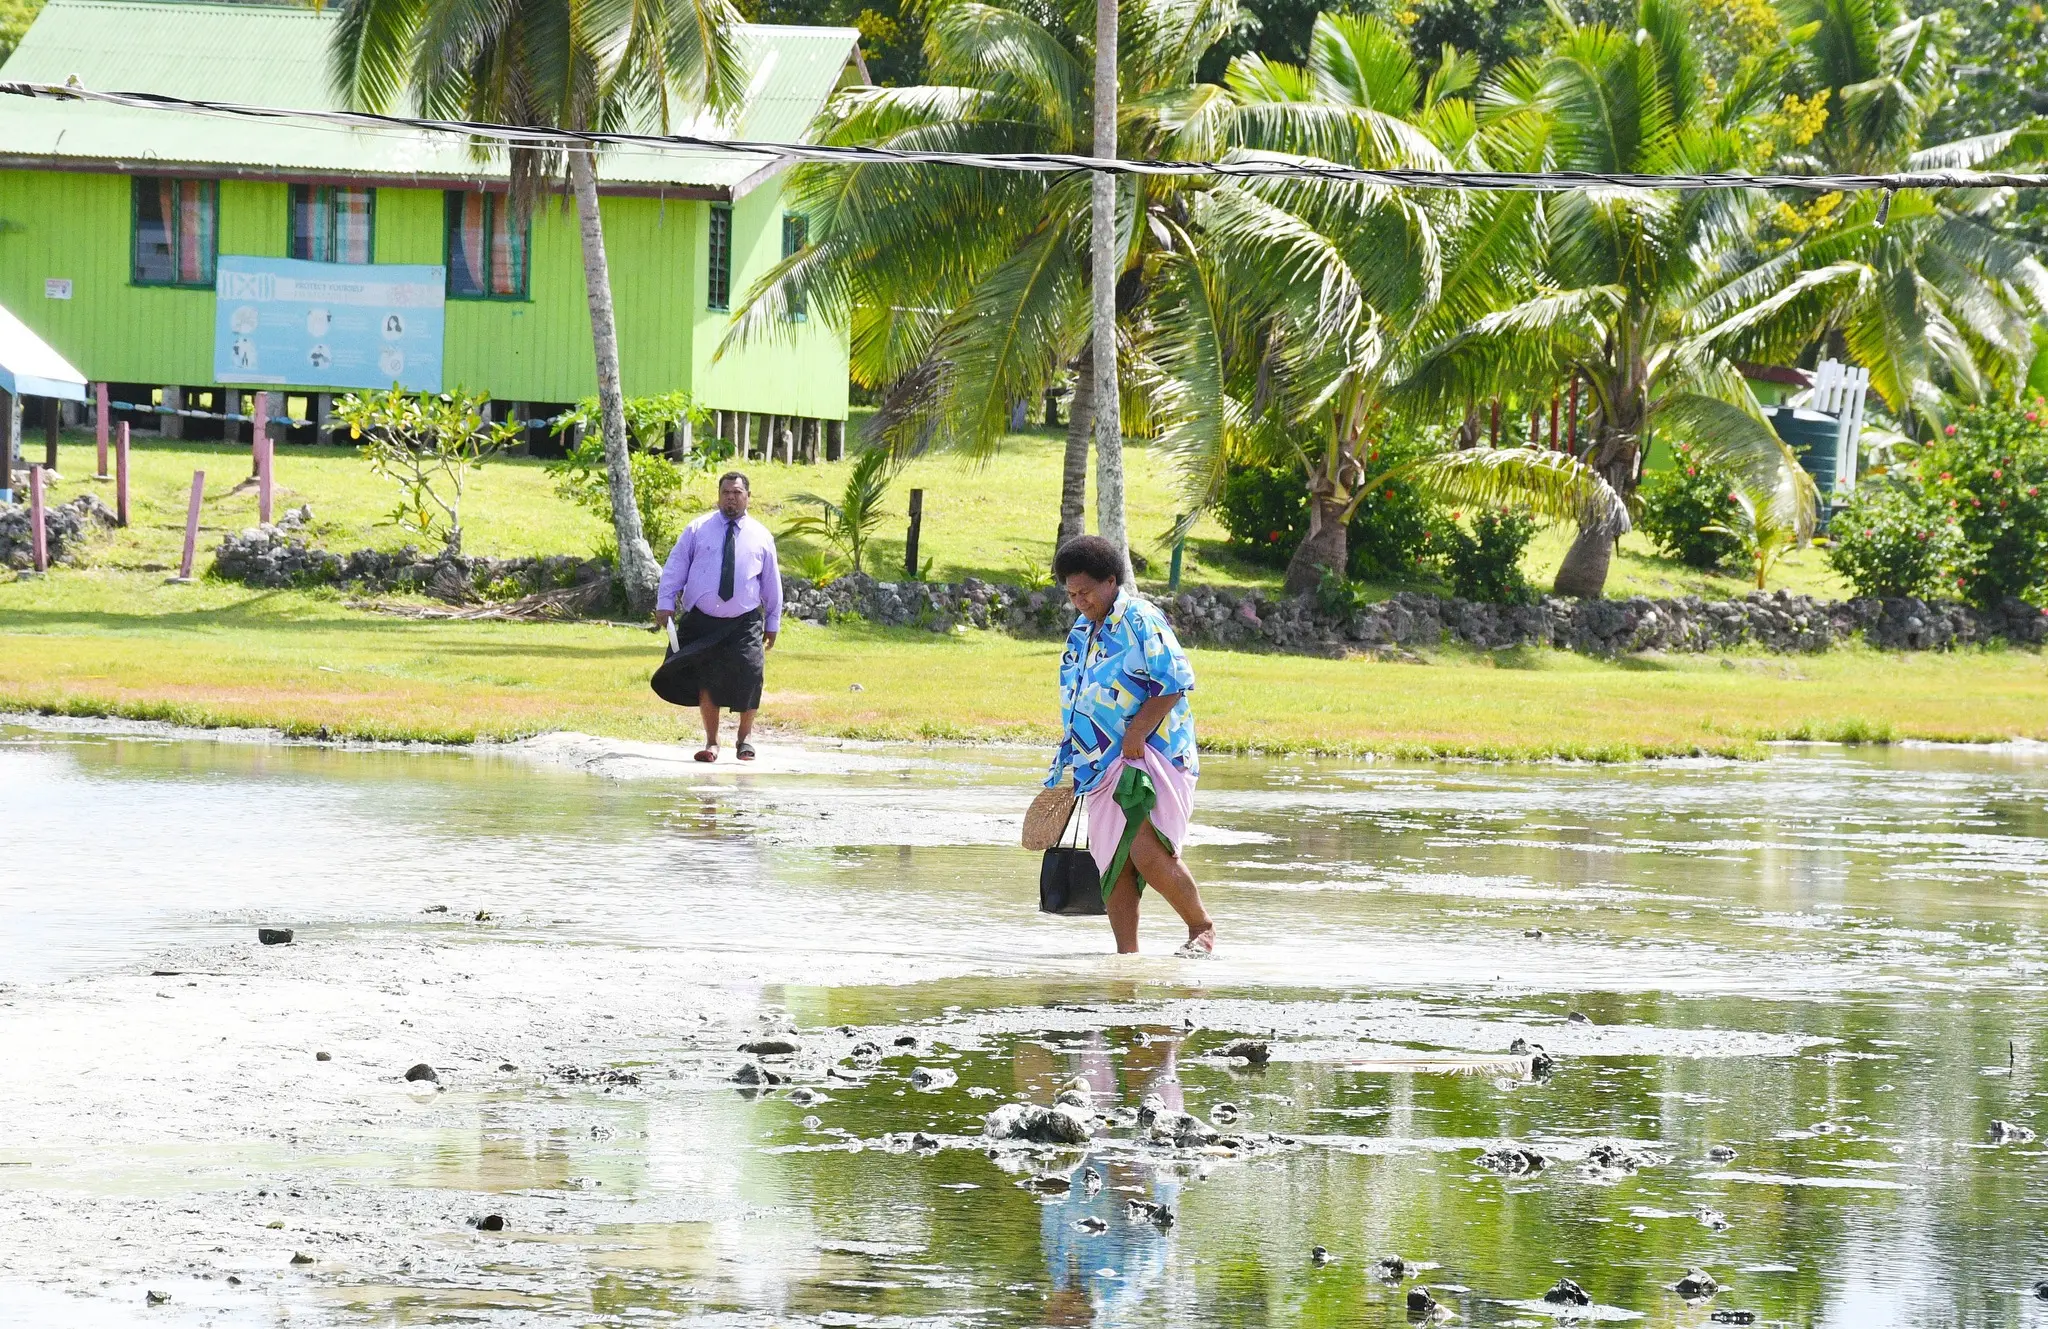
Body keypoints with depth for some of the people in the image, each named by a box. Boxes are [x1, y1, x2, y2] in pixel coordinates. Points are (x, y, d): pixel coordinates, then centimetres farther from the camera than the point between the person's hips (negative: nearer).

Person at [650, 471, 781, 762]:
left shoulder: (760, 537, 8)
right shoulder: (698, 530, 5)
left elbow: (772, 582, 14)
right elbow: (675, 568, 4)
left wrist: (772, 624, 15)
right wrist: (665, 603, -7)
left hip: (744, 623, 0)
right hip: (702, 622, 0)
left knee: (749, 673, -13)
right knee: (706, 678, 0)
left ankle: (744, 738, 5)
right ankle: (711, 742, 13)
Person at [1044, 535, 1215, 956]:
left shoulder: (1140, 621, -10)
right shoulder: (1082, 631, 17)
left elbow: (1174, 682, -17)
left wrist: (1136, 735, -20)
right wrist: (1070, 756, 23)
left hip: (1150, 759, -8)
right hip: (1104, 765, 8)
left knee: (1148, 853, -20)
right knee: (1112, 866, 4)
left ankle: (1202, 926, -1)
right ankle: (1126, 955, 9)